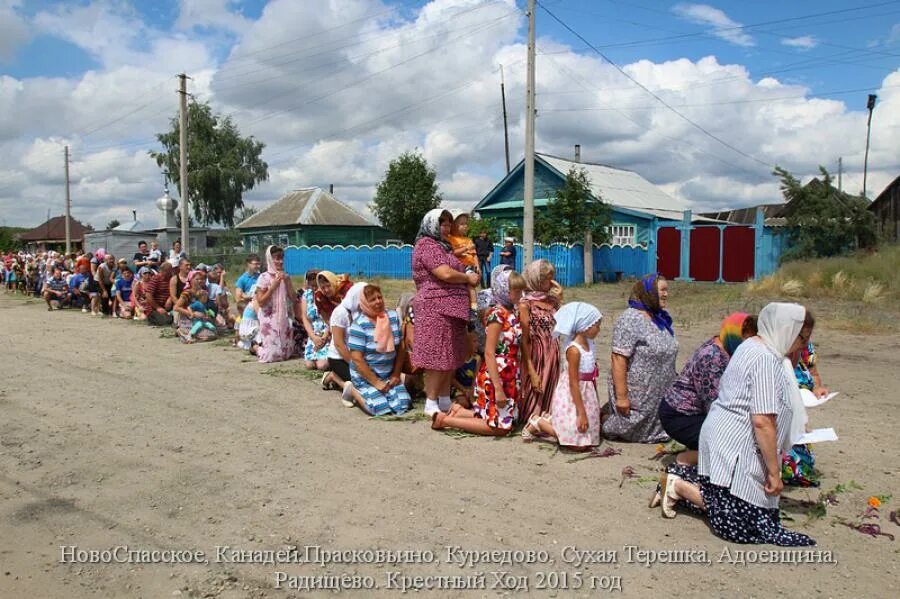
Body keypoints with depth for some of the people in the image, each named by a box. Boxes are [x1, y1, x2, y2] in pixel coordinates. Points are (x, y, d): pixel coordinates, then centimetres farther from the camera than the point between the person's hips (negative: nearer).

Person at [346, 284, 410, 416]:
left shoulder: (393, 317, -1)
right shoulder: (359, 325, -16)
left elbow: (400, 348, 6)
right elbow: (357, 358, -18)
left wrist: (396, 374, -1)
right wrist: (376, 382, -17)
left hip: (388, 375, 5)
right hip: (365, 376, -5)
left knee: (402, 405, -12)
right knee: (380, 408, -21)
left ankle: (382, 393, 17)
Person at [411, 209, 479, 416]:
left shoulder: (441, 246, 23)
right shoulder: (427, 245, -10)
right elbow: (446, 274, -19)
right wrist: (469, 278, -5)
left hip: (450, 308, 10)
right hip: (436, 308, -10)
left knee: (451, 355, 12)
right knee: (437, 355, -7)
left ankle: (445, 400, 21)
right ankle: (431, 404, 1)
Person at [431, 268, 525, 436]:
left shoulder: (511, 313, 8)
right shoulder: (497, 314, -18)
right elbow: (489, 353, -21)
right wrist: (498, 388, -23)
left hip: (508, 377, 9)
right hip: (495, 377, -9)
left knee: (508, 420, 16)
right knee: (501, 427, -2)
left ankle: (459, 411, 20)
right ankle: (445, 419, 3)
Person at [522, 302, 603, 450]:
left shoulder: (589, 343, 4)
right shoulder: (574, 350, -22)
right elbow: (573, 384, -22)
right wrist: (581, 413, -20)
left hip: (585, 394, 9)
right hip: (571, 397, -9)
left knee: (587, 441, 13)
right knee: (579, 445, -7)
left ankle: (549, 419, 20)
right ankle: (538, 422, 3)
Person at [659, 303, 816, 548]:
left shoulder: (753, 346, 12)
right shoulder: (767, 360, -20)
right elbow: (762, 421, -24)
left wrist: (796, 426, 29)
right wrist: (774, 471, -18)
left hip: (725, 435, 11)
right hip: (737, 445, -11)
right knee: (739, 524, -6)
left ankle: (678, 476, 14)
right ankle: (679, 486, 0)